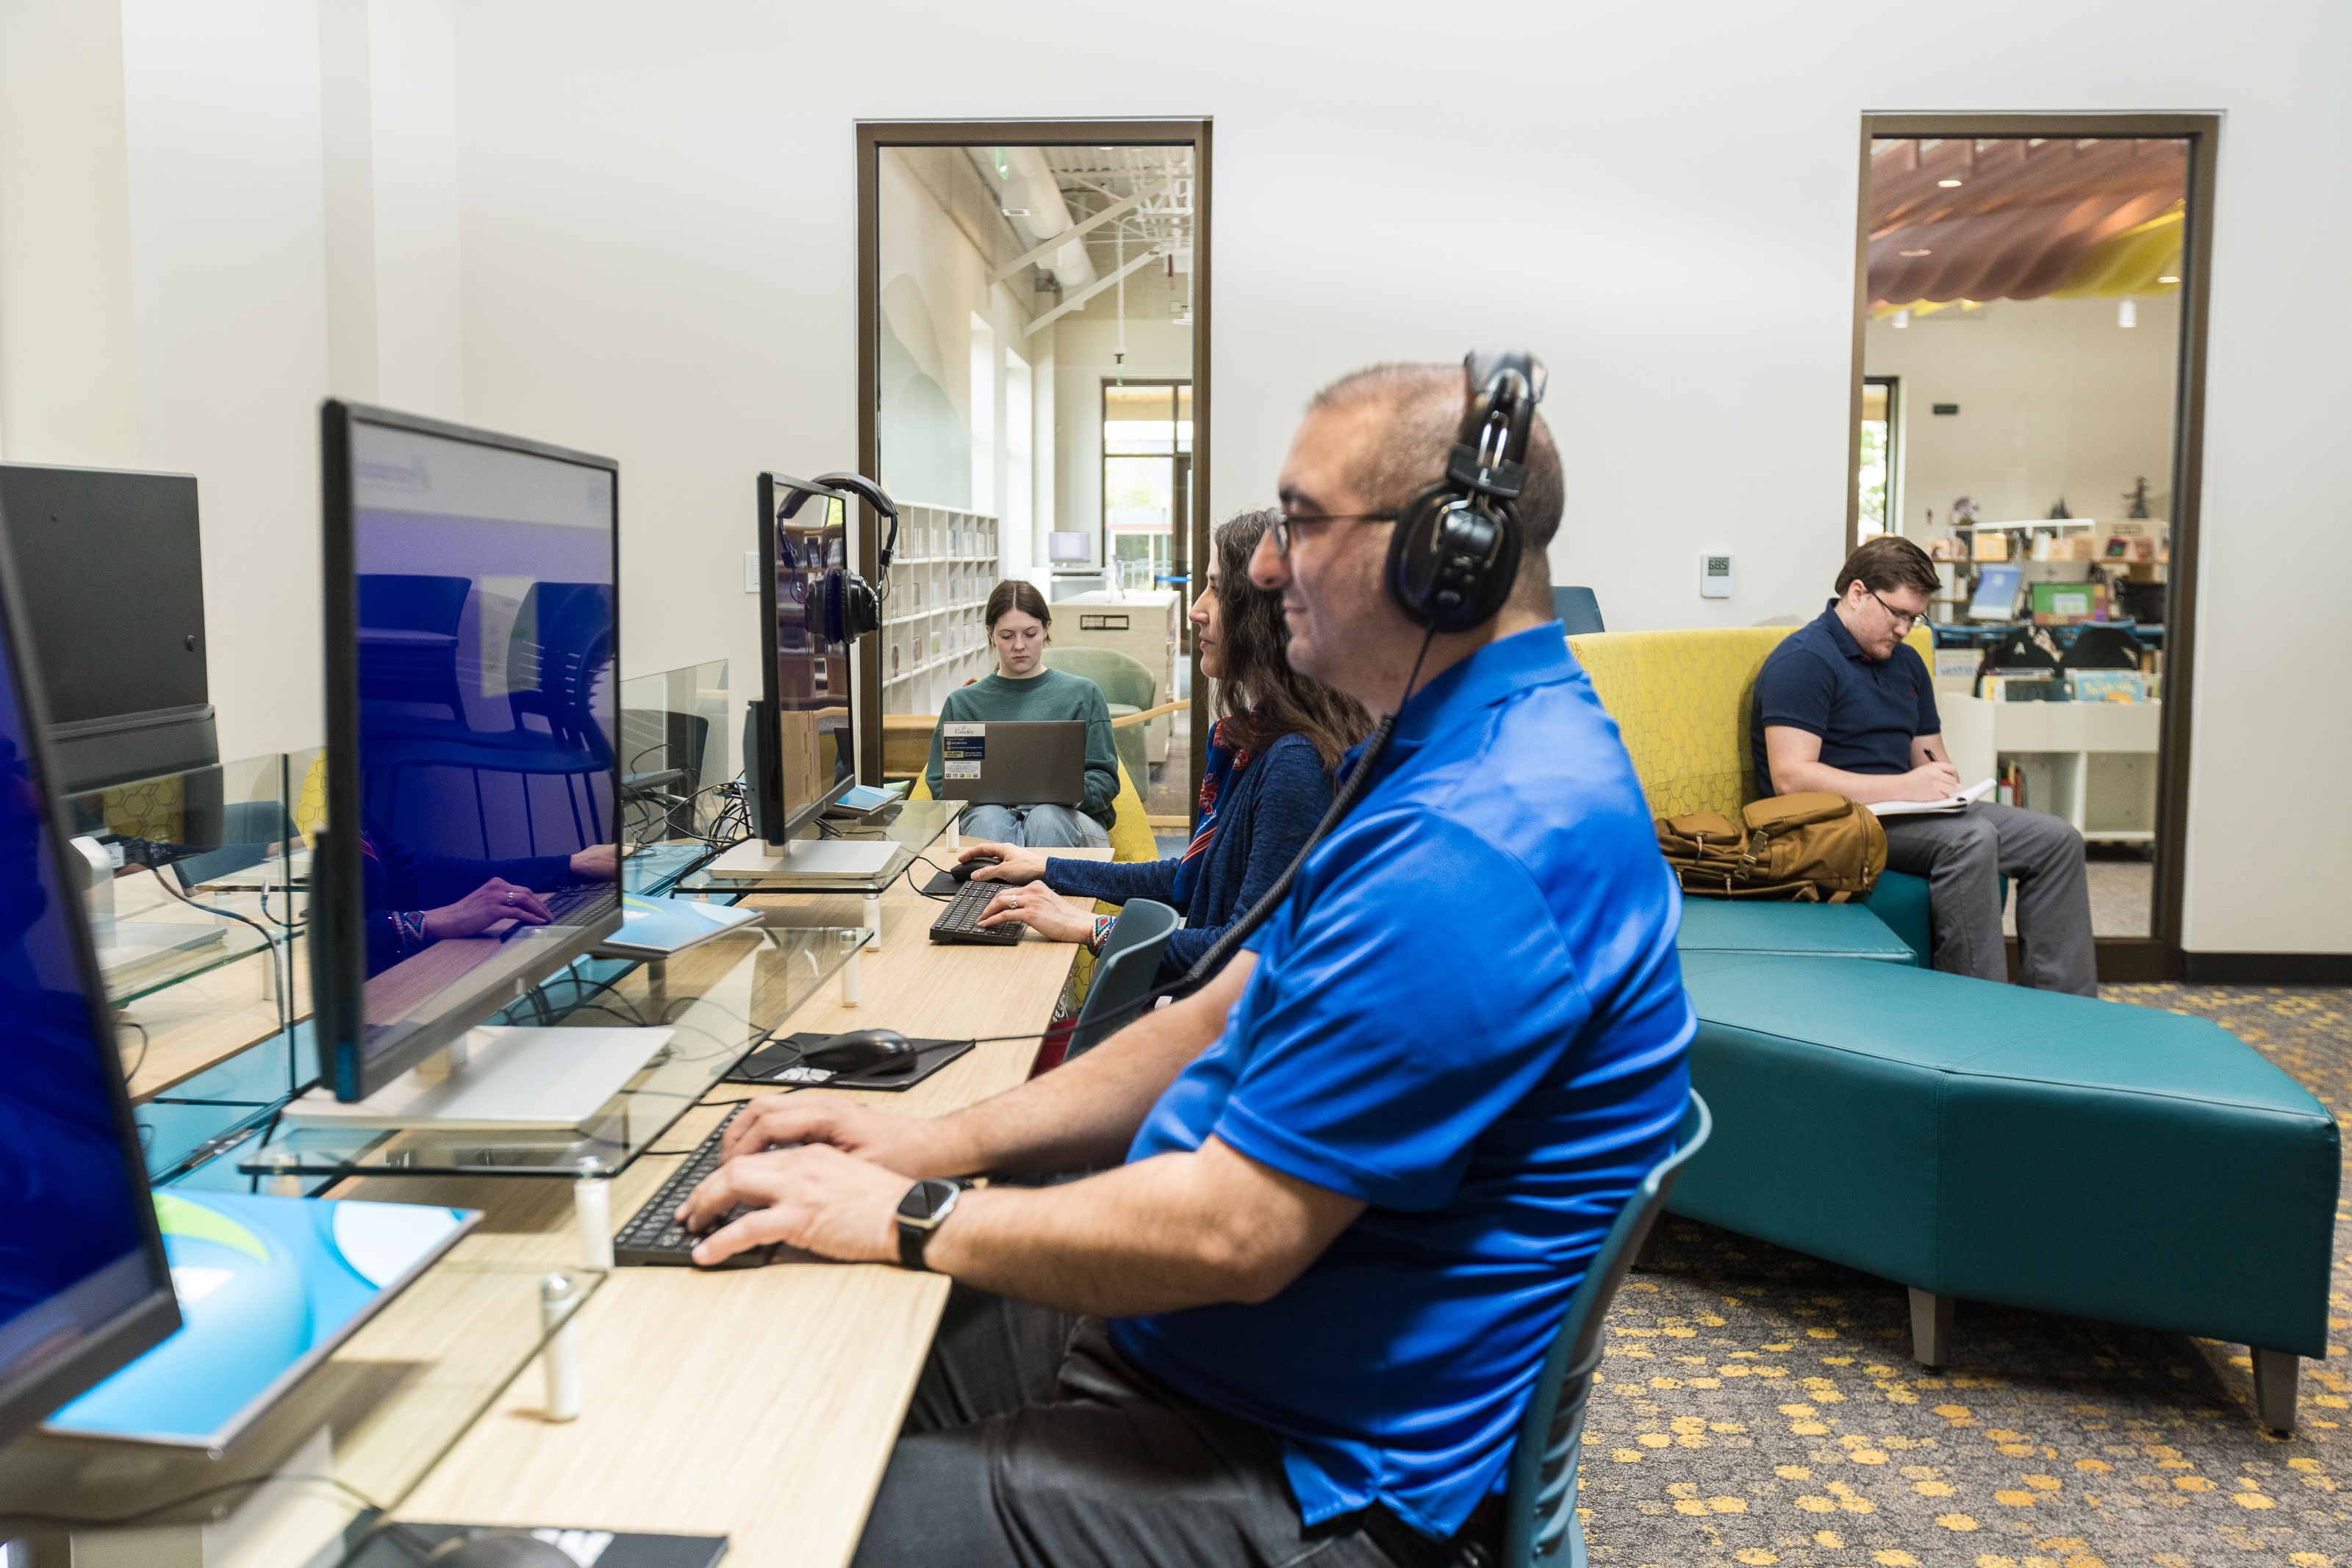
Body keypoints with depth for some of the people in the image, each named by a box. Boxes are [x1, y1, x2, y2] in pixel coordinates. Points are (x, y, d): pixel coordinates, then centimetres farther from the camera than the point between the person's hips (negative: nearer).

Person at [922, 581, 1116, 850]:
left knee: (1045, 819, -36)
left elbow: (1105, 780, 12)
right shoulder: (961, 702, 20)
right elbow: (940, 787, 15)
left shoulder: (1083, 693, 17)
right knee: (991, 818, -35)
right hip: (987, 811, 1)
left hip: (1064, 816, 0)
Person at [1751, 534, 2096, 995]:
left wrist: (1942, 783, -3)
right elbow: (1790, 776, -21)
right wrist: (1903, 788, -24)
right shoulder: (1804, 659, -9)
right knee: (1972, 838, -32)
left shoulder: (1907, 663, 20)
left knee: (2057, 839, -5)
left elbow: (1930, 758, 24)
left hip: (1895, 806, 9)